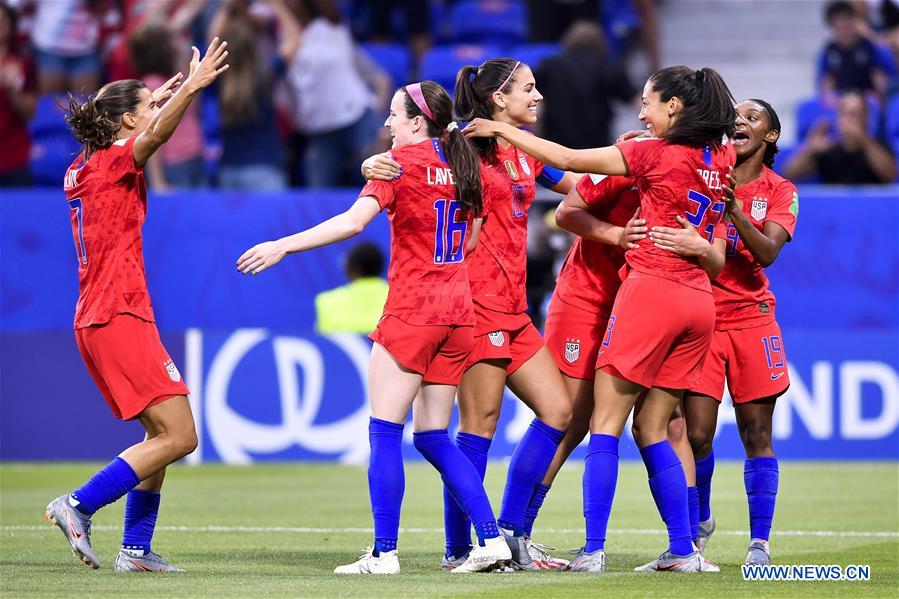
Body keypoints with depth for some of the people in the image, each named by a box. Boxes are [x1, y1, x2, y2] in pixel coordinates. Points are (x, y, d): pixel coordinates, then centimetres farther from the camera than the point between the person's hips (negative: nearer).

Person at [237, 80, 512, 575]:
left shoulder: (401, 161, -7)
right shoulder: (463, 162, 11)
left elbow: (354, 221, -20)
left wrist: (283, 246, -18)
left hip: (410, 311, -7)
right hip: (457, 311, 7)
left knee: (385, 432, -3)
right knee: (432, 436, 12)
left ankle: (384, 553, -8)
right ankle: (491, 539, 2)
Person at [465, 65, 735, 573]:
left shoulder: (657, 153, -7)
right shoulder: (720, 160, 10)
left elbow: (567, 159, -3)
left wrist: (501, 130, 4)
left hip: (651, 290, -6)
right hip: (700, 303, 6)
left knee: (606, 423, -3)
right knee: (653, 430, 12)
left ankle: (594, 550, -11)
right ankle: (684, 549, 6)